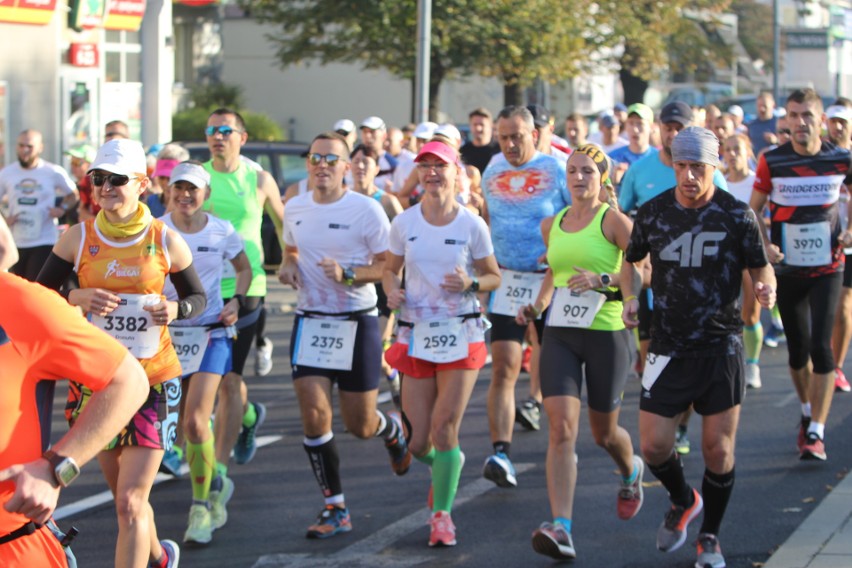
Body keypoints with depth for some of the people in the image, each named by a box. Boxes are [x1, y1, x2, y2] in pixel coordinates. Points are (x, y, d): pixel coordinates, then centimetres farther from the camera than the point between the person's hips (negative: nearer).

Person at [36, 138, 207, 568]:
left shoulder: (166, 241, -4)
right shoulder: (78, 238, -3)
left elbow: (198, 296, 7)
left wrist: (175, 310, -14)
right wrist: (78, 298, -17)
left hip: (154, 382, -3)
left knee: (130, 503, -11)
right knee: (123, 495, 17)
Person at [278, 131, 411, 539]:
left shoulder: (366, 209, -9)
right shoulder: (295, 208, 6)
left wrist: (348, 275, -24)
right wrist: (287, 267, 1)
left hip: (357, 322, -3)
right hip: (310, 321, 3)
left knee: (360, 425, 3)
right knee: (313, 414, -9)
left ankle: (393, 430, 43)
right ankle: (335, 509, 2)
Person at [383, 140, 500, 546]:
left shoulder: (471, 225, -4)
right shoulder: (404, 223, 2)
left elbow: (494, 277, 5)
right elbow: (391, 269, 14)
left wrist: (471, 284, -16)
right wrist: (392, 292, -8)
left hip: (461, 335, -2)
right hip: (416, 336, 2)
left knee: (445, 428, -9)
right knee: (419, 442, 2)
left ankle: (442, 513, 7)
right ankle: (443, 465, 39)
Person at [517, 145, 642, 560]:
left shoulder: (613, 221, -6)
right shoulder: (551, 225, 10)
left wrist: (603, 280, -22)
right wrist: (536, 306, 12)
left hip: (606, 334, -3)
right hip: (559, 335, 3)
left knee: (603, 432, 13)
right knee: (561, 428, -14)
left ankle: (631, 471, 50)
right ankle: (561, 529, -21)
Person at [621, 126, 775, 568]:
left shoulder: (737, 216, -6)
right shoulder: (652, 213, 1)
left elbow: (761, 268, 1)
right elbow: (631, 262, 16)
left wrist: (766, 288, -22)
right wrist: (630, 296, -4)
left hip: (721, 348, -2)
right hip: (668, 348, 2)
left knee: (718, 450, 1)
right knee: (654, 447, -2)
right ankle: (683, 501, 32)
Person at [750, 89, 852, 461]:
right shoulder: (772, 161, -6)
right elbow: (753, 210, 3)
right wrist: (764, 245, -13)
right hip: (787, 269, 1)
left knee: (820, 346, -12)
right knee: (797, 349, 9)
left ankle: (816, 433, -9)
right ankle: (808, 415, 32)